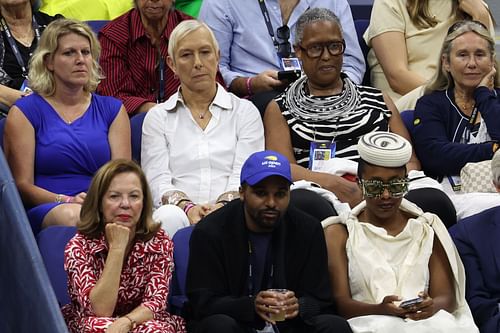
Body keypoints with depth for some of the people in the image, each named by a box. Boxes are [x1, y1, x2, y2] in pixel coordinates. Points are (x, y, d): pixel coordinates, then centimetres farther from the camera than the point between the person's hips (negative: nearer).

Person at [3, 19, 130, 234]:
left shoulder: (112, 109, 21)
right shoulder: (25, 112, 11)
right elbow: (23, 185, 3)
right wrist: (66, 201, -16)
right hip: (44, 212, -2)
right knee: (73, 216, -40)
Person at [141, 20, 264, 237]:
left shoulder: (245, 111, 17)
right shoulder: (157, 117, 18)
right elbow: (158, 182, 5)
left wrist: (222, 206, -19)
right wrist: (187, 207, -18)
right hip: (179, 213, 0)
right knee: (169, 217, -37)